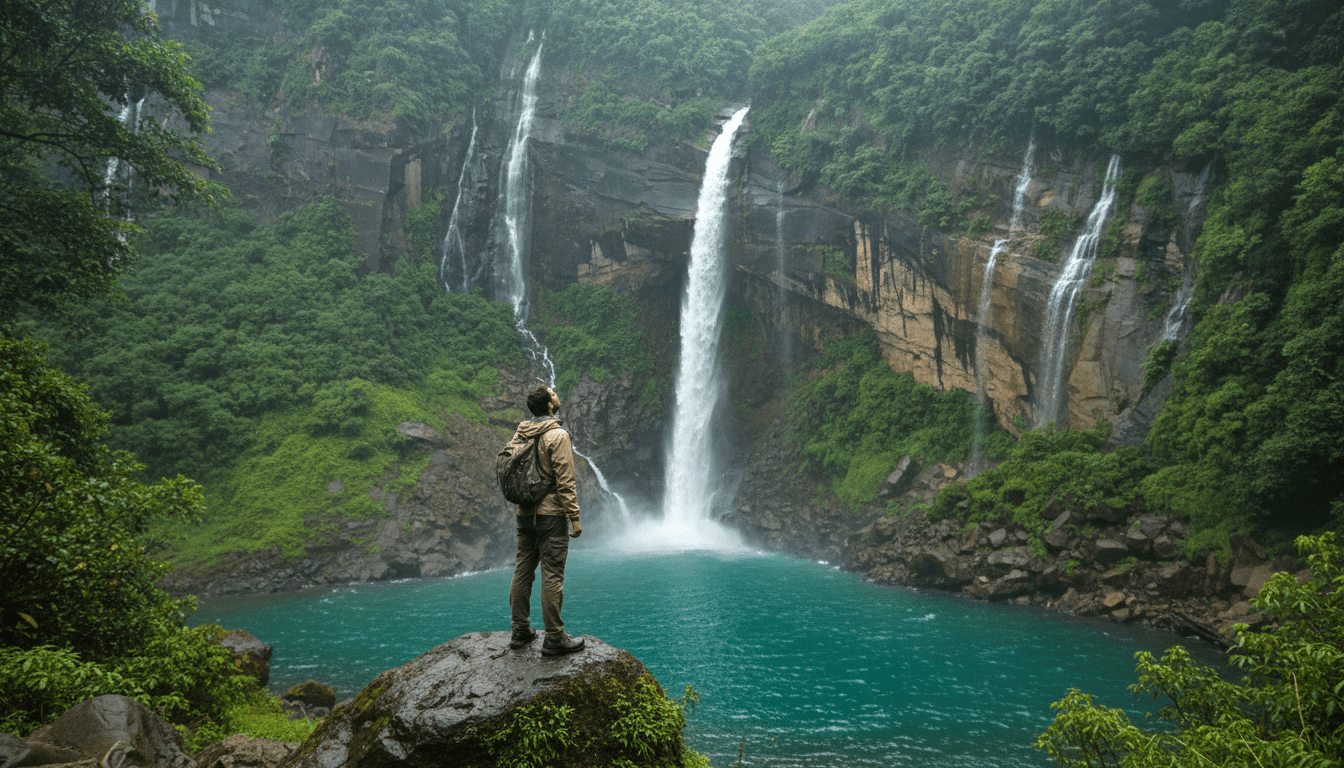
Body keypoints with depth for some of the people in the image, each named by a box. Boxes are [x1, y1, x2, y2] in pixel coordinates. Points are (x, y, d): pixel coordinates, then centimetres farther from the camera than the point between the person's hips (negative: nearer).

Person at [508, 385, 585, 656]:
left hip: (524, 514, 8)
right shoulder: (557, 436, -13)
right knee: (552, 575, -4)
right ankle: (554, 638, 0)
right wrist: (575, 518, -12)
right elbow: (565, 481, -17)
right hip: (551, 515, -7)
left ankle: (520, 631, 19)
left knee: (523, 571, 12)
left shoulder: (519, 435, 9)